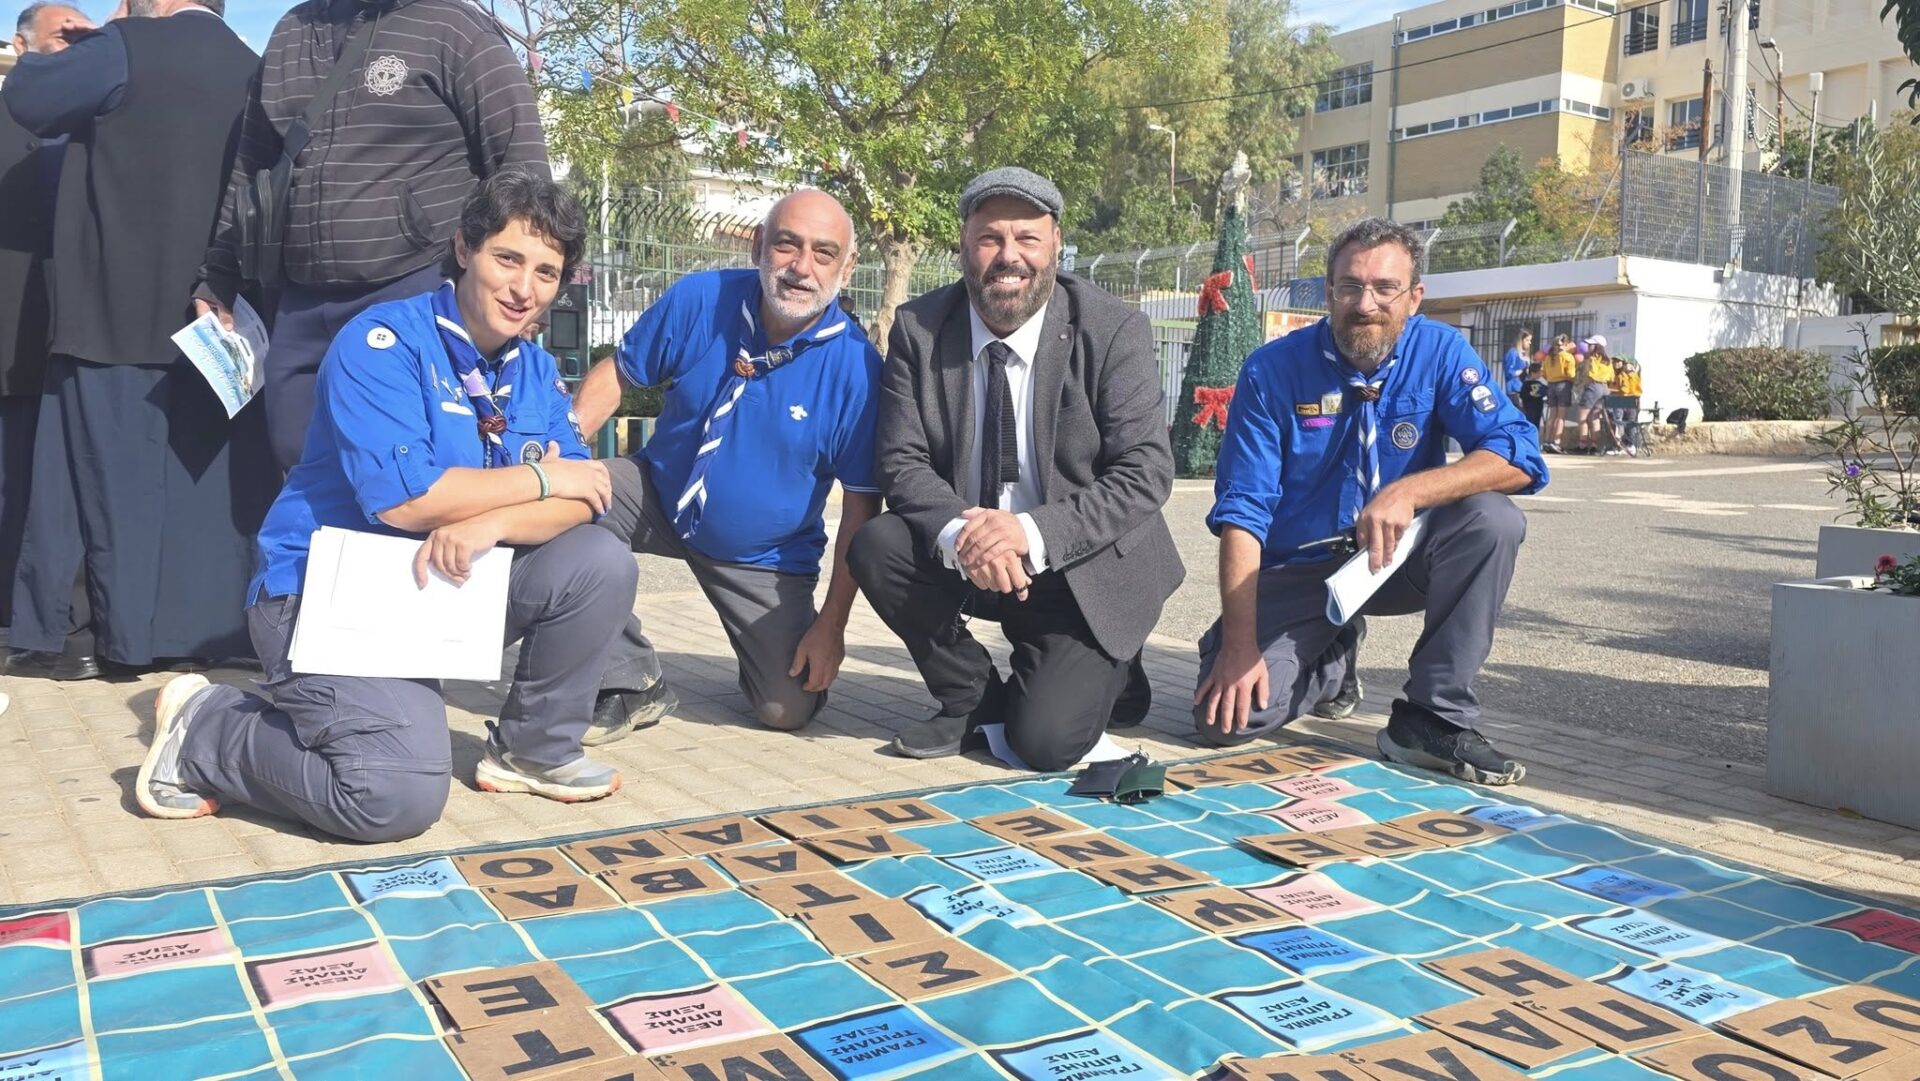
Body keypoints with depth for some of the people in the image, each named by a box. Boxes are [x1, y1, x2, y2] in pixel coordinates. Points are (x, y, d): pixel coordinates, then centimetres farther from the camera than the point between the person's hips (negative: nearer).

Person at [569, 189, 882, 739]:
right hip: (661, 493, 2)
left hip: (765, 552, -2)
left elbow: (862, 502, -14)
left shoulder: (856, 367, -21)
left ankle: (784, 638, 32)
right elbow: (616, 372, -1)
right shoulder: (698, 300, -15)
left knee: (790, 709, -8)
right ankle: (631, 685, -8)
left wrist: (833, 623, -14)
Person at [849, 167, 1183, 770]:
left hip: (1084, 573, -3)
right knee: (877, 548, -25)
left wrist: (1033, 532, -30)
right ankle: (974, 700, 0)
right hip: (963, 557, 3)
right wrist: (958, 533, -31)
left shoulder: (1115, 332, -13)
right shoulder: (918, 328, -6)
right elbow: (902, 462, -9)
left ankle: (1098, 675, 21)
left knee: (1044, 743, -17)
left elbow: (1146, 473, -17)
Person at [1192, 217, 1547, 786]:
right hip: (1297, 569, -1)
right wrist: (1240, 645, -23)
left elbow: (1519, 458, -19)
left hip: (1396, 560, 1)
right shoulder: (1273, 370, -13)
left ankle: (1431, 718, -16)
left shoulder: (1441, 353, -9)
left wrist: (1411, 491, -36)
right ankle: (1332, 658, 14)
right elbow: (1242, 510, -16)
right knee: (1226, 716, -21)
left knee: (1492, 519, -28)